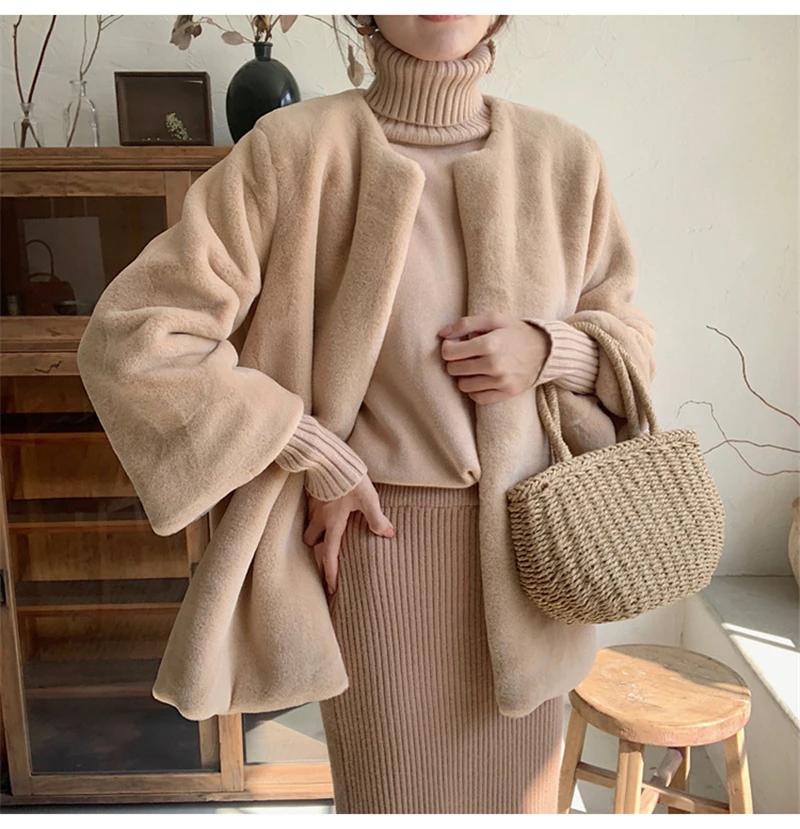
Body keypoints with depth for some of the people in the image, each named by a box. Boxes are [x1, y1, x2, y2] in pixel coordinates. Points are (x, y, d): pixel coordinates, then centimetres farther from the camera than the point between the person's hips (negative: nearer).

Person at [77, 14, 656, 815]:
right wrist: (318, 462, -14)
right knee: (397, 786, 14)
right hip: (380, 546, -3)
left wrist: (551, 351, -12)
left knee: (527, 787, 21)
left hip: (528, 550, 4)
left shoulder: (563, 156, 0)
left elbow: (629, 335, 11)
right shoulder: (297, 149, -11)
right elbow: (130, 340, -12)